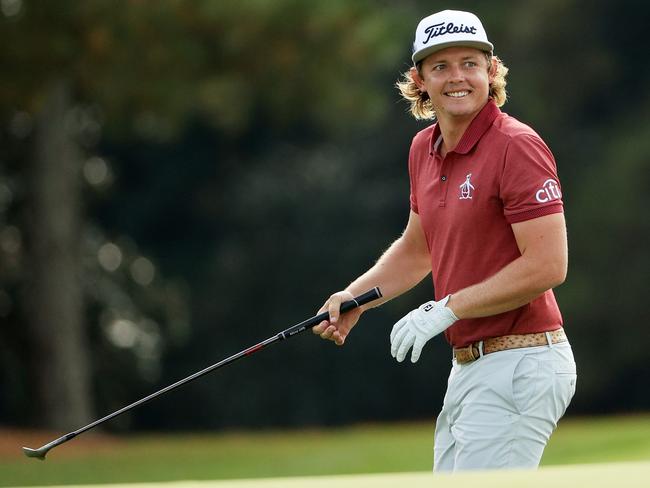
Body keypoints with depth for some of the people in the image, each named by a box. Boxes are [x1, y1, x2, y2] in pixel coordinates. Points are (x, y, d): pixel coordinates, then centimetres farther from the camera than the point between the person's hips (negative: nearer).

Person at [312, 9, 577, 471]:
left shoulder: (517, 146, -15)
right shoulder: (424, 149, 11)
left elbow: (548, 266, -21)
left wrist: (446, 309, -18)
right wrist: (355, 297, 10)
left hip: (519, 364, -9)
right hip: (467, 366, 9)